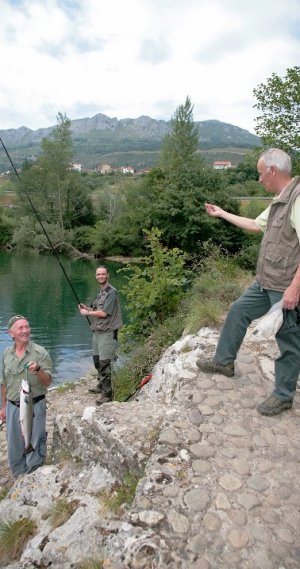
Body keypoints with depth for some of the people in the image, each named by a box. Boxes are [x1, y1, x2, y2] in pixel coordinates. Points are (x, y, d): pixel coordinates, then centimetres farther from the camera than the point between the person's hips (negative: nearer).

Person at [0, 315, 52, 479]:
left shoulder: (40, 353, -11)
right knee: (14, 447, 15)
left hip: (34, 406, -4)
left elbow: (48, 382, -11)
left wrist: (38, 370, -29)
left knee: (34, 445, 5)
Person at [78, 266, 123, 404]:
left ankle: (107, 393, 1)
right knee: (97, 360, 18)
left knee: (104, 363, -8)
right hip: (97, 331, 9)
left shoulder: (112, 292, -13)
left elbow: (104, 313, -19)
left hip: (107, 332, -9)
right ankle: (101, 385, 35)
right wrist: (86, 308, 7)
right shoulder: (100, 292, 16)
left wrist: (87, 313, -8)